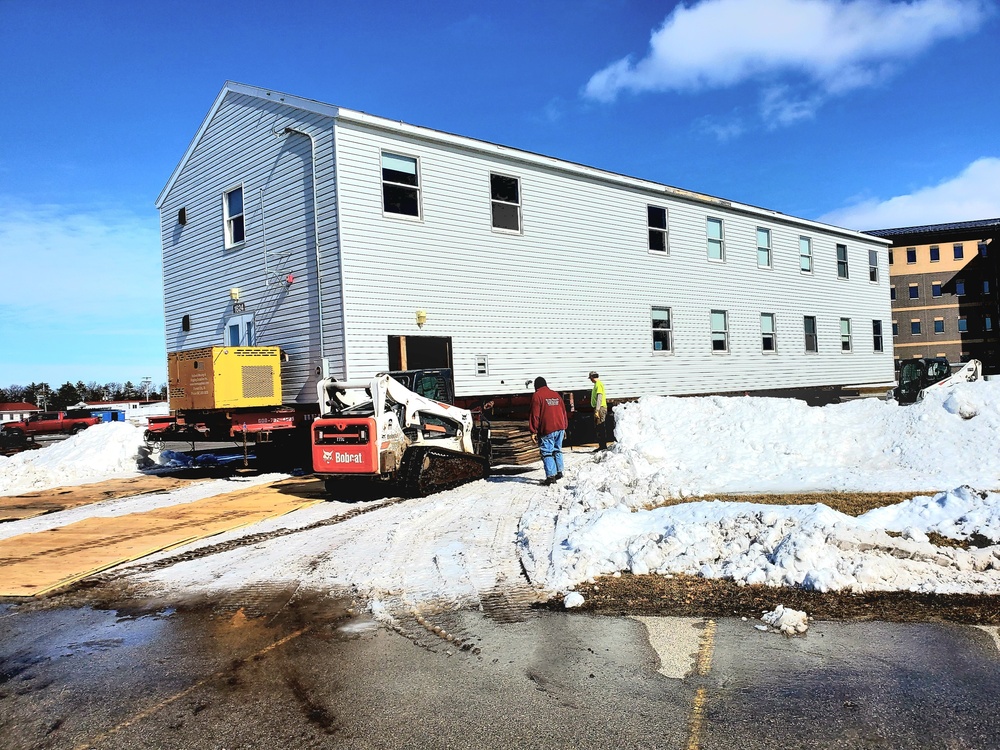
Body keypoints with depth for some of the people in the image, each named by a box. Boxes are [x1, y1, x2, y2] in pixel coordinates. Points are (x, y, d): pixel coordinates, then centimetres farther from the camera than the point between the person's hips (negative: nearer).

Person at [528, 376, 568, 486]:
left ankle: (551, 476, -9)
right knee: (557, 450, 19)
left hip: (547, 430, -6)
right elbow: (563, 411, 18)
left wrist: (533, 431, -7)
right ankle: (559, 472, 24)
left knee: (547, 453, -3)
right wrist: (564, 427, 23)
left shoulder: (537, 396, -5)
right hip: (560, 427, 7)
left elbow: (535, 415, -9)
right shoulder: (556, 395, 15)